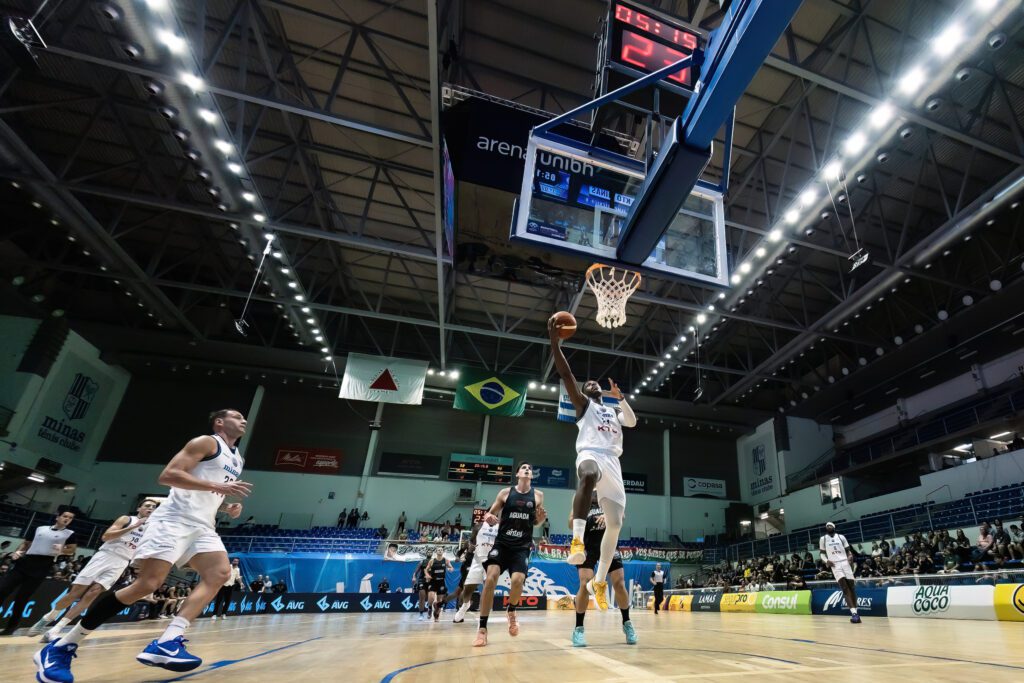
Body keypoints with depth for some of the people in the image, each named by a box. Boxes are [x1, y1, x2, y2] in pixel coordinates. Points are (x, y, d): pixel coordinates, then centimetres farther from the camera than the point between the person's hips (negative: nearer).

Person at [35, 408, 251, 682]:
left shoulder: (237, 460, 19)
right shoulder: (206, 442, -6)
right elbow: (167, 475, -17)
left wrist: (228, 507, 9)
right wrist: (216, 486, -24)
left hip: (202, 526, 8)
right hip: (173, 520, -8)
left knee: (220, 573, -12)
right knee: (146, 584, -12)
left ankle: (167, 643, -17)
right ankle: (60, 647, 5)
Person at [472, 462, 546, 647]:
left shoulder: (538, 495, 4)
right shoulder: (505, 492, 1)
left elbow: (536, 522, 14)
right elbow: (490, 514, 7)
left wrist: (541, 518, -10)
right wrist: (488, 517, -17)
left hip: (522, 546, 0)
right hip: (502, 542, 0)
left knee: (518, 580, -20)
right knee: (491, 578, -17)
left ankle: (512, 611, 15)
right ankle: (482, 629, -5)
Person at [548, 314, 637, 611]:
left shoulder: (613, 411, 34)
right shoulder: (583, 404, 17)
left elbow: (633, 421, 14)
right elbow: (566, 375, 4)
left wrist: (620, 397, 2)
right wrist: (554, 342, -4)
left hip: (613, 463, 6)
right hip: (590, 455, -6)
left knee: (615, 524, 0)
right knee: (590, 476, -44)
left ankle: (599, 581, 12)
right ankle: (577, 540, -51)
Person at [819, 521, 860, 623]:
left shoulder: (841, 537, 10)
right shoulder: (823, 539, 9)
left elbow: (848, 551, 12)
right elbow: (822, 553, 11)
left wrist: (850, 556, -10)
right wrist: (826, 561, -9)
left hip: (845, 562, 2)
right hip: (835, 564, -2)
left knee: (851, 587, 0)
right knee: (844, 588, -14)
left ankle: (855, 611, 10)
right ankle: (854, 613, -21)